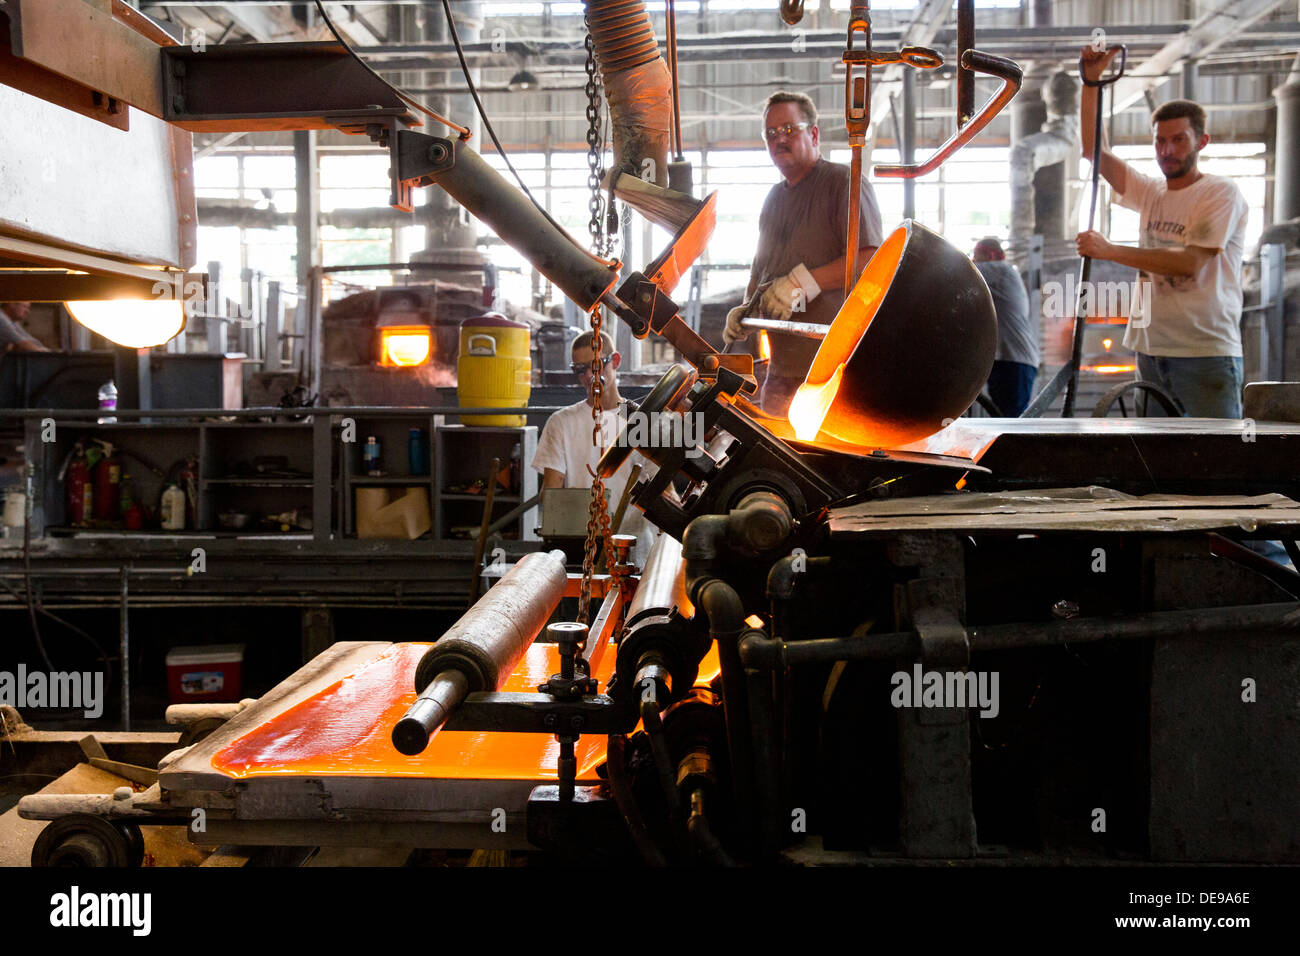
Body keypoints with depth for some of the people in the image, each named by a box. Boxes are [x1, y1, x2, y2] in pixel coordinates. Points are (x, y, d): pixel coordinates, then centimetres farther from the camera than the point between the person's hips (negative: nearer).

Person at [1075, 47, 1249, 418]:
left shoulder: (1222, 193, -5)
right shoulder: (1150, 193, 13)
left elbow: (1190, 262, -17)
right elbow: (1093, 149, 8)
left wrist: (1111, 250, -21)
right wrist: (1091, 80, -1)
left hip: (1206, 352, -6)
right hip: (1150, 349, 6)